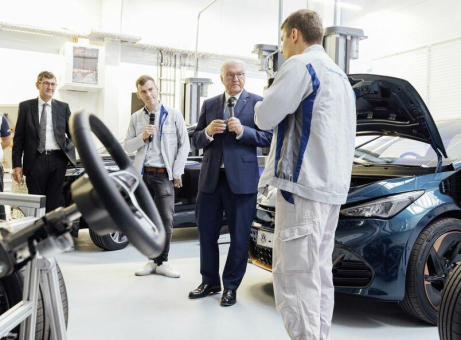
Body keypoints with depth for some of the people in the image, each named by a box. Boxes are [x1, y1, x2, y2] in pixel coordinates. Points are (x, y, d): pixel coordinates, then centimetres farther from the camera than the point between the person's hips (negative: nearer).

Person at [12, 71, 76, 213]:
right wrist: (17, 164, -1)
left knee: (54, 202, 7)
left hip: (58, 159, 1)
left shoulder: (63, 107, 9)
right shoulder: (25, 106, 6)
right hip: (36, 159, -1)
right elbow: (18, 137, 4)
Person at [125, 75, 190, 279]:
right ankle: (153, 260, 18)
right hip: (143, 174, 3)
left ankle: (162, 263, 8)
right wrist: (142, 137, -10)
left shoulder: (174, 115, 1)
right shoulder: (136, 118, 9)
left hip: (164, 174, -3)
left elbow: (184, 145, -1)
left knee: (166, 219, -4)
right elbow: (127, 147, 9)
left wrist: (177, 173, -6)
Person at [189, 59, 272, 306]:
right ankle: (210, 282, 28)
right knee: (206, 232, 11)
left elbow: (268, 137, -6)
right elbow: (195, 140, 11)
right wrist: (208, 132, -10)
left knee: (239, 236, 5)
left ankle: (231, 286, 21)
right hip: (210, 178, 4)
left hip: (241, 179, -4)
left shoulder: (257, 103, 2)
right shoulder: (209, 105, 13)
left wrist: (243, 131, -20)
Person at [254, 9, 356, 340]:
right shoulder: (340, 75, 23)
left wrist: (262, 104, 12)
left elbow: (266, 117, -10)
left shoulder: (301, 65, -6)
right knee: (318, 273, 13)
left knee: (294, 277, -8)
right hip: (333, 186, 10)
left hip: (304, 183, -10)